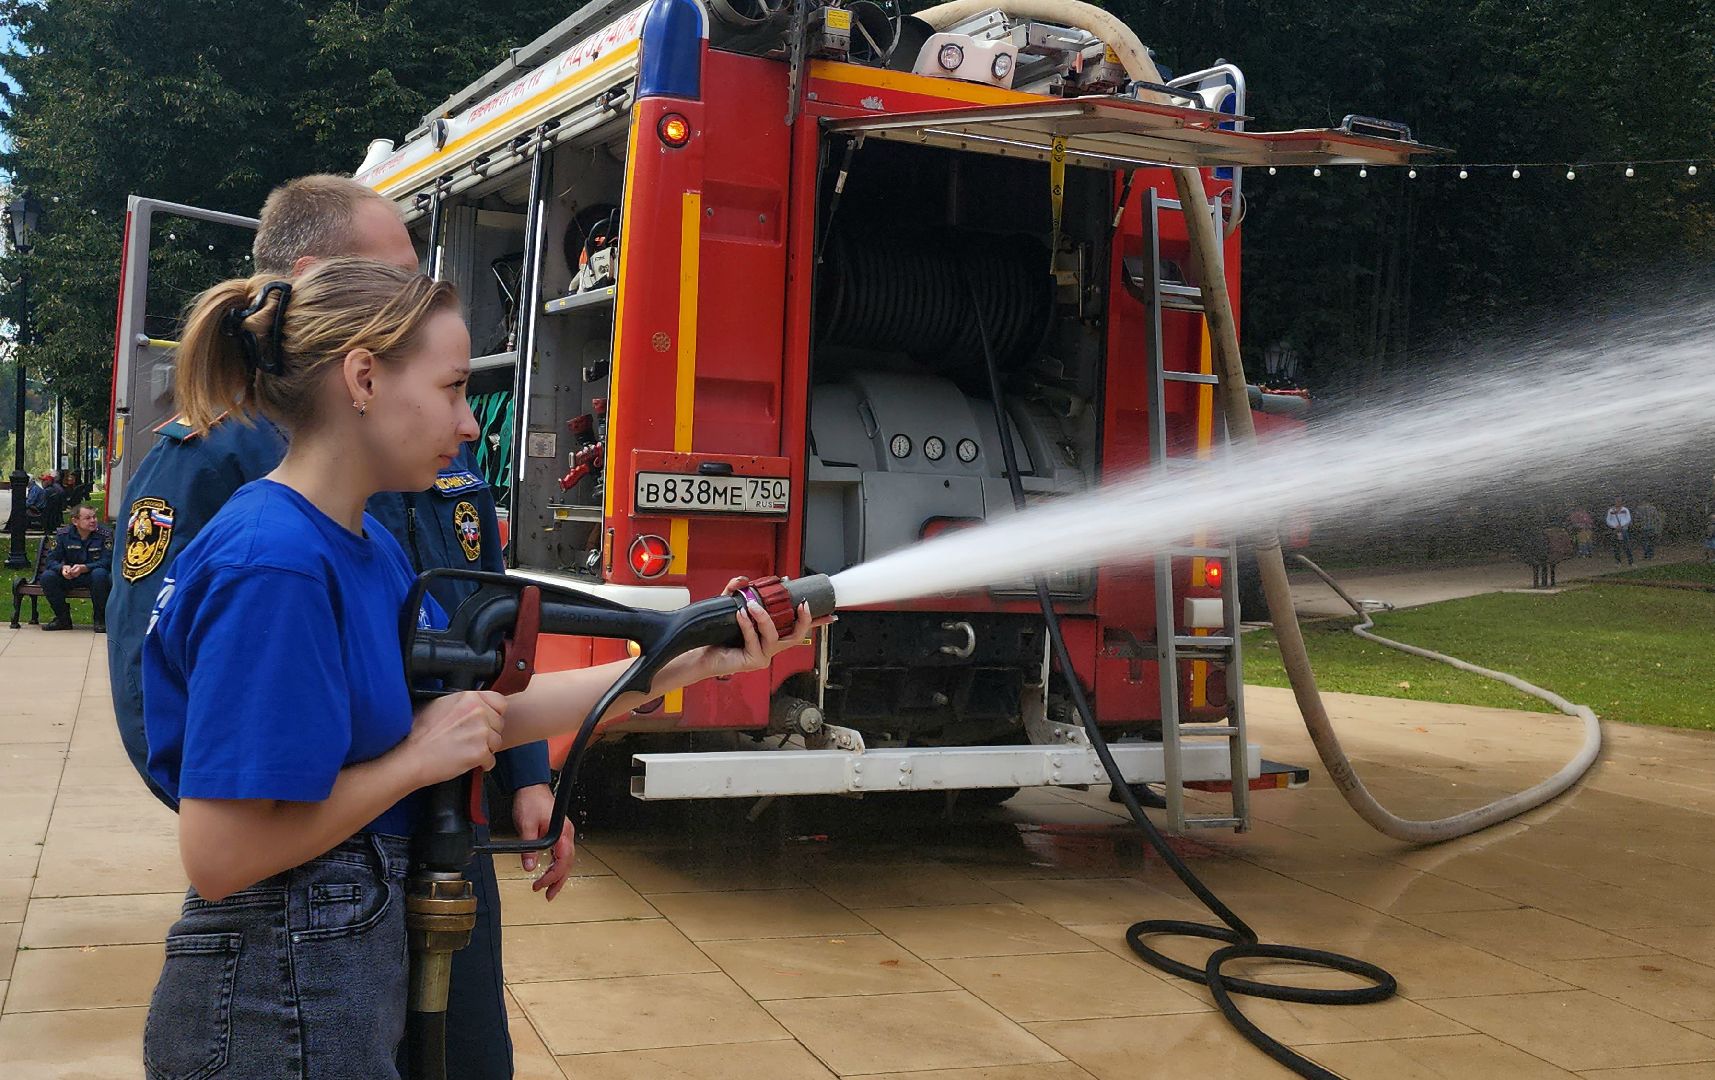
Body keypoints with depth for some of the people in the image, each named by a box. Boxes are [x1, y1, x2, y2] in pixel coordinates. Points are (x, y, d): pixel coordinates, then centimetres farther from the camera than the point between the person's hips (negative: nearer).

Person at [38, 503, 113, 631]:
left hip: (93, 575, -2)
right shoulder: (63, 535, -3)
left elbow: (107, 561, -19)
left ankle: (100, 618, -20)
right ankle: (63, 617, -7)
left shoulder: (104, 534, -10)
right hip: (69, 577, 3)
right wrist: (62, 568, -32)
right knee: (47, 576, -24)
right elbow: (50, 560, -8)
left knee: (100, 574, -37)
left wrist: (84, 568, -36)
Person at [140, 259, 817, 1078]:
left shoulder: (369, 544, 6)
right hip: (276, 1008, -9)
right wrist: (418, 759, -18)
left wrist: (695, 662, 3)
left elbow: (483, 708, 6)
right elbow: (217, 859, -25)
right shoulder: (272, 565, -24)